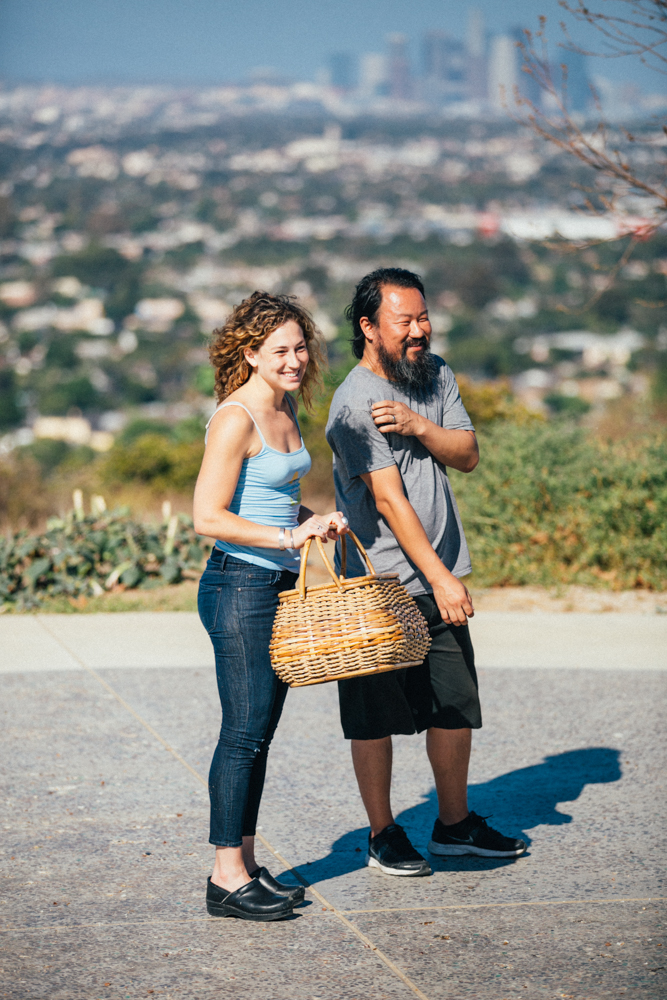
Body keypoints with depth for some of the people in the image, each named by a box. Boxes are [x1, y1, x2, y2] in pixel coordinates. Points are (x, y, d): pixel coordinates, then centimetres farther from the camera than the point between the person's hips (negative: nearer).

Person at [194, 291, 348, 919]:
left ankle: (245, 866, 20)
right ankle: (226, 880, 2)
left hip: (279, 585, 9)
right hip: (239, 586, -9)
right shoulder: (235, 418, -15)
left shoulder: (285, 409, 12)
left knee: (260, 732, 12)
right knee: (244, 732, -5)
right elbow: (208, 518, -20)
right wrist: (289, 536, -21)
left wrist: (315, 521, 7)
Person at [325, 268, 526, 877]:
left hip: (440, 580, 7)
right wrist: (440, 578, -20)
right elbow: (389, 498, -18)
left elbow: (468, 455, 3)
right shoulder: (355, 402, -15)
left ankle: (455, 824, 27)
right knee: (377, 716, 1)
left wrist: (418, 426, -16)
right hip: (381, 584, -7)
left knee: (456, 706, 12)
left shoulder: (436, 375, 9)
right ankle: (383, 835, 14)